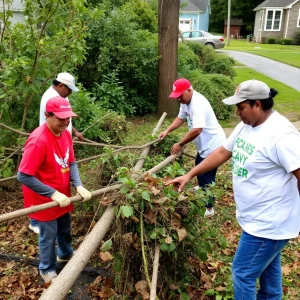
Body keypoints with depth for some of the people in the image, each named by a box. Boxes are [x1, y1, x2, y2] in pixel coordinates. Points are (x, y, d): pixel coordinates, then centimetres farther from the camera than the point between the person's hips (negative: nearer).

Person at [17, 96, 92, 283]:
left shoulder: (65, 133, -6)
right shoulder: (38, 141, -30)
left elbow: (71, 163, 1)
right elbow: (23, 177, -29)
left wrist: (79, 186, -15)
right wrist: (53, 194, -29)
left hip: (62, 195, 7)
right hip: (44, 199, -7)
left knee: (65, 228, 26)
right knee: (49, 235, 12)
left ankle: (66, 254, 54)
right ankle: (47, 269, 38)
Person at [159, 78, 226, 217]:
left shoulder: (198, 104, -30)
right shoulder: (186, 101, 1)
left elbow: (196, 130, -36)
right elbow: (181, 118, 14)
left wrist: (180, 145, -26)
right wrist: (167, 130, -1)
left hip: (213, 144, -11)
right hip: (204, 144, 11)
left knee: (207, 176, -3)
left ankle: (209, 208, 12)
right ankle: (202, 189, 56)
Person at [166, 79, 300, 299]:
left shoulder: (281, 135, -26)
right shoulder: (246, 126, 2)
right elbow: (222, 153, 10)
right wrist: (189, 175, 8)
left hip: (269, 223, -9)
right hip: (260, 219, 9)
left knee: (243, 273, 4)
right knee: (267, 268, 27)